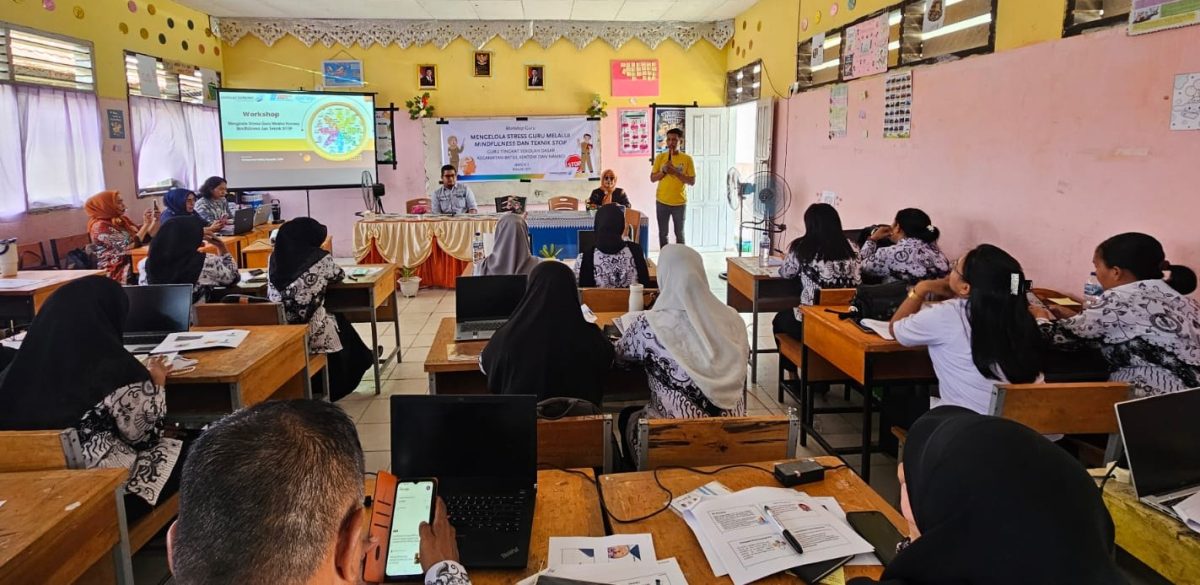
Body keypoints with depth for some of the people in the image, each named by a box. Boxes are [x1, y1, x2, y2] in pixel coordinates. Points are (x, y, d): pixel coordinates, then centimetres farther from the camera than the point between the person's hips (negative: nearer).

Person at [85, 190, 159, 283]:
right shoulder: (100, 226, -10)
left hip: (134, 264, 7)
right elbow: (129, 246, -20)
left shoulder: (122, 219, 12)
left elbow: (145, 238, 16)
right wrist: (146, 224, -18)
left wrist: (155, 221, 1)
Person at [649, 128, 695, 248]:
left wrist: (676, 172, -18)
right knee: (662, 233, 9)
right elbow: (652, 178, 1)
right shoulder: (660, 157, 1)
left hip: (679, 202, -1)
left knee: (679, 233, 8)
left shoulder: (687, 159, -4)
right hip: (662, 202, 2)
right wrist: (664, 171, -17)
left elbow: (692, 181, -6)